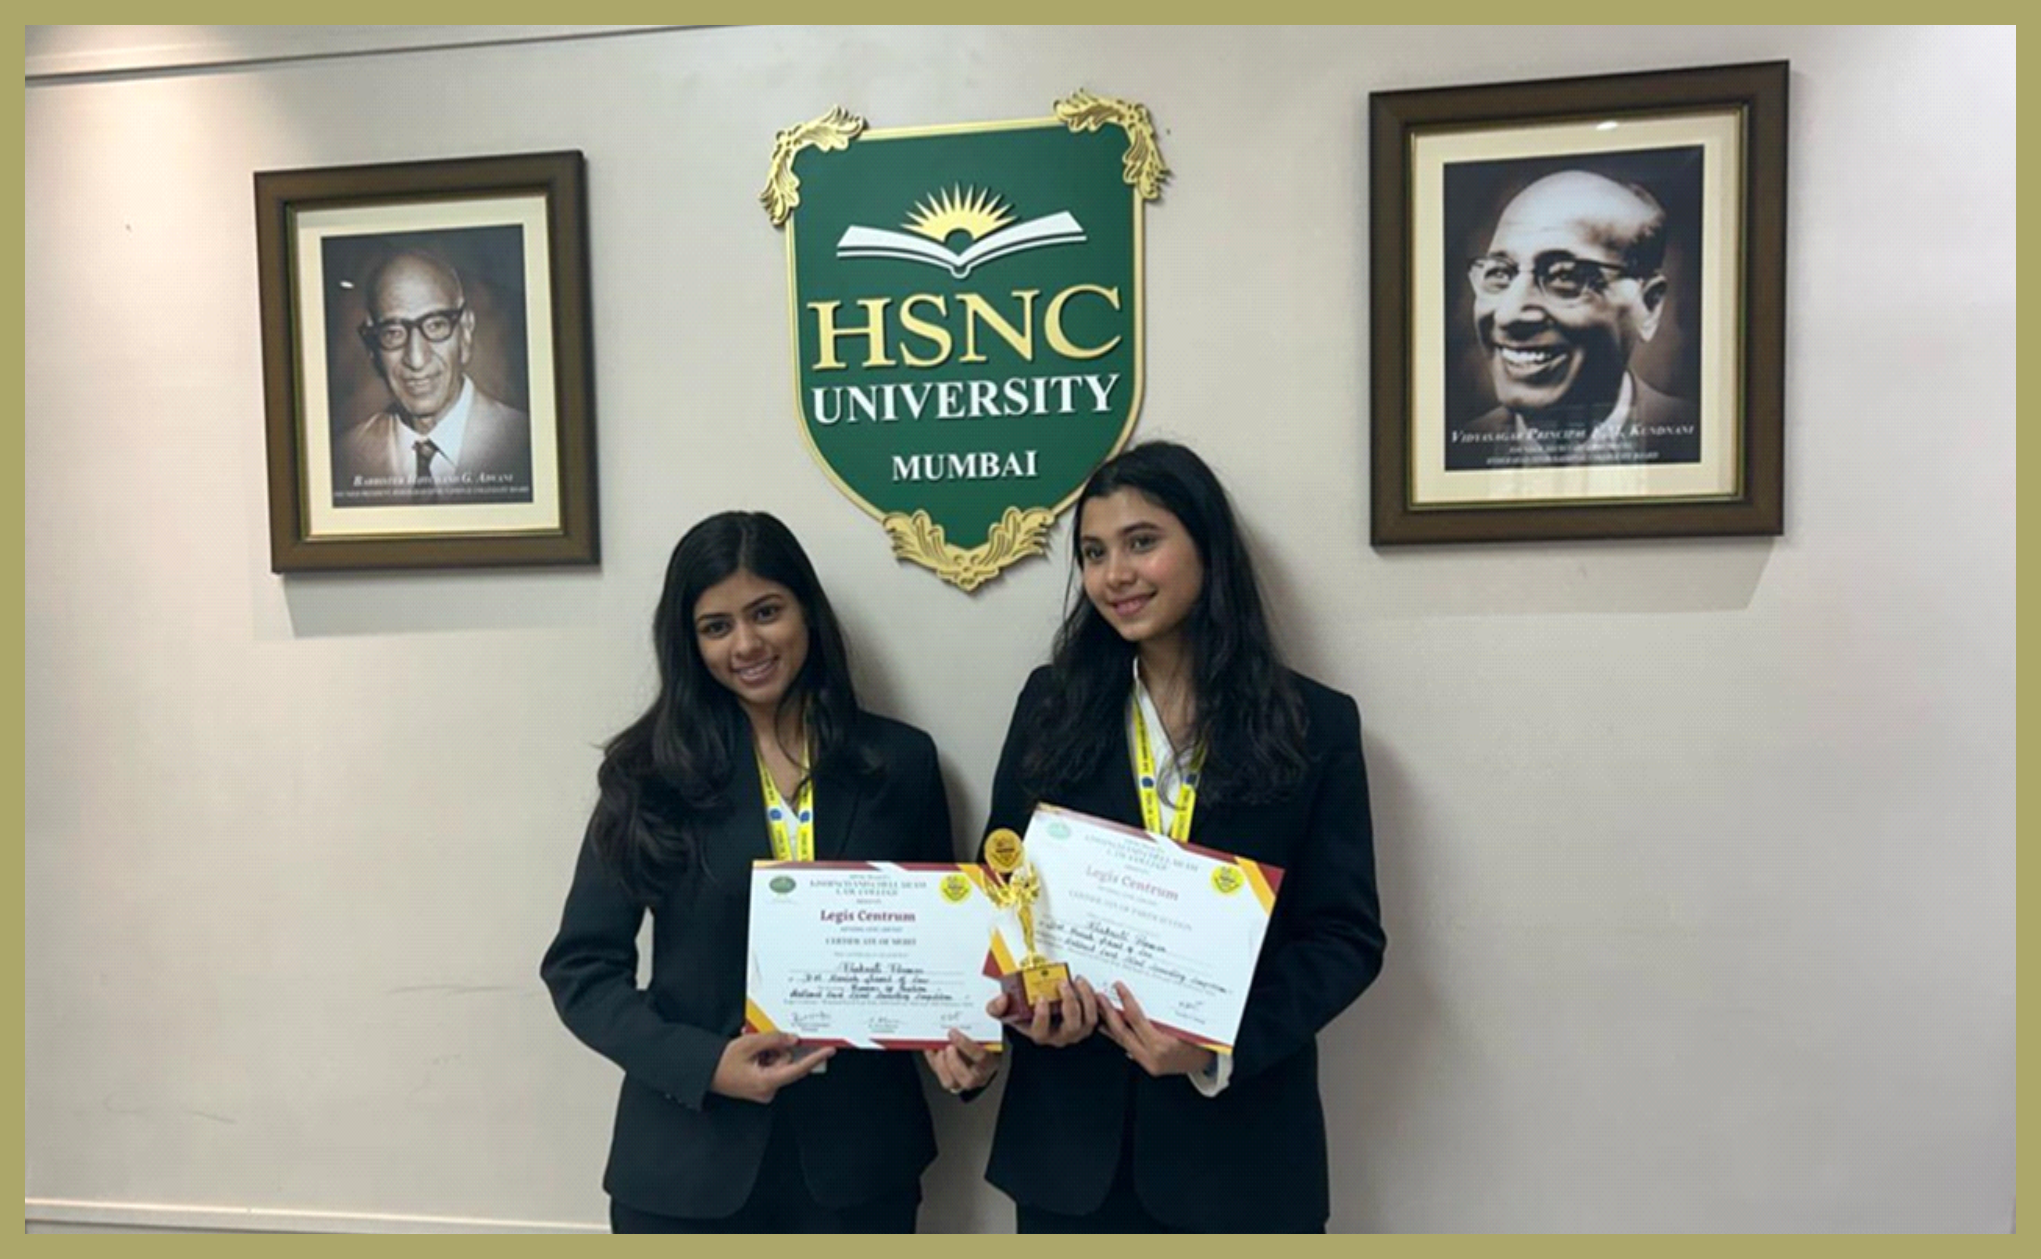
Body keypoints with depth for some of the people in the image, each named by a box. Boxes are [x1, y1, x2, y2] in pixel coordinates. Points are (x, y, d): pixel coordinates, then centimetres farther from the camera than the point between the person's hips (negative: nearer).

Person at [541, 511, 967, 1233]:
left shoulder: (899, 761, -2)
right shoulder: (653, 772, -5)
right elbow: (580, 966, -4)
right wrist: (703, 1064, -16)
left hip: (858, 1146, 1)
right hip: (693, 1155, -1)